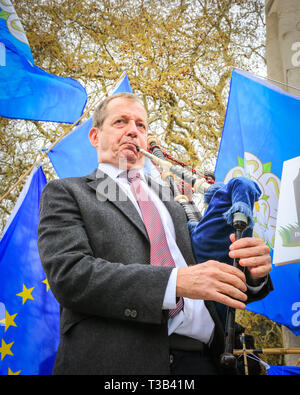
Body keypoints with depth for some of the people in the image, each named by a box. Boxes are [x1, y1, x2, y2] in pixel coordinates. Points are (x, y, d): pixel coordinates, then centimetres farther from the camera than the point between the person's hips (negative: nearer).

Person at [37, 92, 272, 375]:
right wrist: (176, 281, -20)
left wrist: (251, 274, -7)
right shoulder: (65, 193, 4)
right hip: (117, 361, -4)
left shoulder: (171, 205, 19)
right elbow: (69, 273, -12)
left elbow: (209, 278, 15)